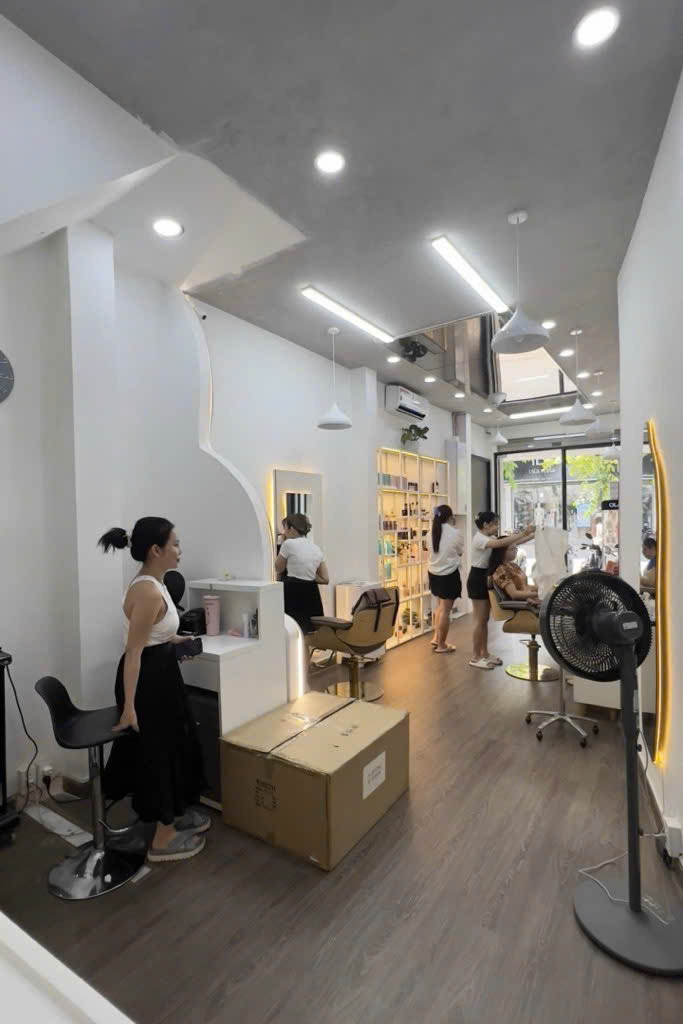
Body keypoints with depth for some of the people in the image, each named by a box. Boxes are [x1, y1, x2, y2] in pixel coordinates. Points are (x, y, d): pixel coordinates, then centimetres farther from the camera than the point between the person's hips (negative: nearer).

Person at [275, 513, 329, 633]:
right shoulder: (316, 548, 10)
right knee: (309, 632, 12)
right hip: (311, 594, 6)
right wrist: (308, 575, 12)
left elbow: (278, 569, 6)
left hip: (292, 593, -5)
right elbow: (325, 579, 9)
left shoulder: (289, 543, -7)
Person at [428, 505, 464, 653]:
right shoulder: (455, 533, -13)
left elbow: (431, 551, 8)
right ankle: (442, 645, 12)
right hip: (449, 575, -6)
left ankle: (436, 638, 27)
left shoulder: (432, 532, 0)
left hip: (434, 573, 6)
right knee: (446, 610, 3)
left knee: (440, 606, 23)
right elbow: (460, 552, 2)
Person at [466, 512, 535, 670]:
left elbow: (511, 543, 6)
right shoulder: (479, 538, -19)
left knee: (485, 619, 14)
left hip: (487, 578, 10)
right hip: (477, 579, -10)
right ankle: (475, 657, 6)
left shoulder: (490, 538, 11)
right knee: (480, 621, -3)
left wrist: (531, 536, -3)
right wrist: (522, 533, -34)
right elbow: (501, 543, -35)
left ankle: (484, 653, 23)